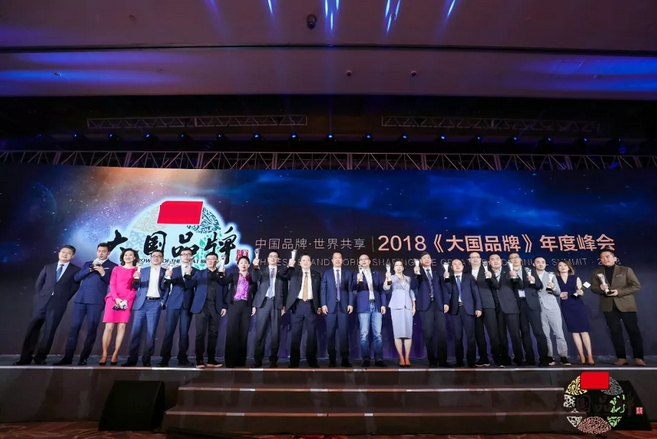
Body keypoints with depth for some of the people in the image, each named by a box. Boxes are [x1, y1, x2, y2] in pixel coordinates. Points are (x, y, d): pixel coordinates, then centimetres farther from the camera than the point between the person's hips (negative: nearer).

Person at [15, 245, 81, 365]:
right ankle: (25, 357, 10)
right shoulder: (48, 267, 14)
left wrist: (63, 299, -1)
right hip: (42, 301, 3)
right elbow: (38, 284, 15)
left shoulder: (76, 270, 3)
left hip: (58, 304, -3)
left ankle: (40, 357, 9)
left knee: (49, 331, 0)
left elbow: (74, 288, 1)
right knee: (32, 328, 3)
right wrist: (42, 296, 7)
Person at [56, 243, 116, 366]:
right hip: (80, 298, 4)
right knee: (74, 327, 3)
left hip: (96, 300, -4)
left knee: (91, 330, -2)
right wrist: (90, 269, -5)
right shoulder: (88, 263, 20)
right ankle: (68, 357, 11)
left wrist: (103, 273, -15)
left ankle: (83, 358, 7)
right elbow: (77, 277, 9)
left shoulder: (112, 266, 6)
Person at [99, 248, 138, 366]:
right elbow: (112, 285, 7)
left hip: (127, 301, -1)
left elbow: (136, 288, 3)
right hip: (113, 299, 1)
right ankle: (104, 354, 0)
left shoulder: (137, 270, 10)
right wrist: (116, 298, -9)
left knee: (121, 327, -5)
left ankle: (115, 355, 0)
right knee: (109, 327, -5)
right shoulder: (116, 269, 16)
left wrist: (126, 300, -10)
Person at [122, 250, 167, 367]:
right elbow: (135, 287, 10)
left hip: (155, 304, -1)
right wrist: (136, 279, -10)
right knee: (135, 331, 1)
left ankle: (146, 360, 7)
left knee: (151, 333, -1)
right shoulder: (143, 271, 14)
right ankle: (132, 359, 11)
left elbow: (166, 289, 8)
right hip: (141, 303, 2)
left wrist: (163, 302, -4)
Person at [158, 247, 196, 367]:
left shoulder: (195, 271, 7)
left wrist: (189, 275, -19)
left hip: (187, 304, -1)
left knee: (184, 331, 3)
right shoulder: (173, 270, 12)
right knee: (169, 330, -2)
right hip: (173, 303, 1)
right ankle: (165, 358, 5)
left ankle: (182, 358, 10)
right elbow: (166, 287, 4)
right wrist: (167, 277, -16)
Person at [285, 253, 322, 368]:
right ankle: (294, 361, 11)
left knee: (312, 333, 4)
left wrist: (319, 306, 3)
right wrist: (290, 266, -27)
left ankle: (312, 360, 13)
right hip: (297, 305, 0)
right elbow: (284, 275, -9)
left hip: (311, 305, 0)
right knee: (295, 333, 4)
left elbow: (320, 291, 10)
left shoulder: (316, 275, 11)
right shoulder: (294, 273, 9)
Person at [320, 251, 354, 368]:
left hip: (344, 306, 0)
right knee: (330, 334, 2)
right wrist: (323, 304, -5)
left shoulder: (348, 273, 12)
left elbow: (350, 290, 7)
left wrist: (350, 304, -4)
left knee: (344, 333, 0)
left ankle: (345, 359, 7)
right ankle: (332, 360, 10)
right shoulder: (326, 273, 10)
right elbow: (323, 290, 4)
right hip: (330, 306, 0)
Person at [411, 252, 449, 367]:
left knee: (442, 332, -2)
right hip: (426, 305, -2)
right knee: (428, 333, -2)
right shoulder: (417, 272, 10)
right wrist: (416, 274, -18)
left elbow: (443, 287, 10)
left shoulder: (437, 272, 16)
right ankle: (432, 360, 7)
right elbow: (413, 286, -5)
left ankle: (442, 360, 5)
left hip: (439, 304, 2)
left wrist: (446, 302, 0)